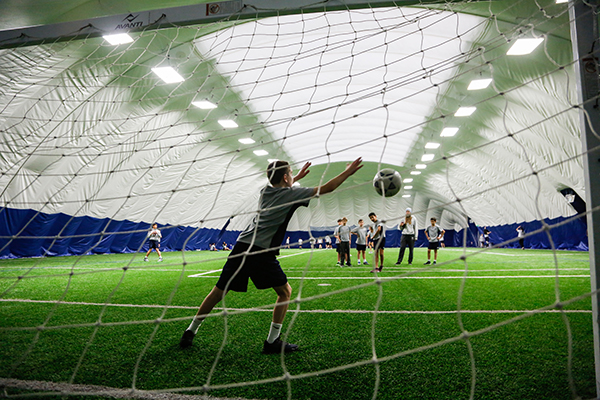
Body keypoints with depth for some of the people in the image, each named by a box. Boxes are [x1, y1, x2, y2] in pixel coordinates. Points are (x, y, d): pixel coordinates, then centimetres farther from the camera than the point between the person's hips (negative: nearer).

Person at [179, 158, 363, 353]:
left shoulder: (265, 191, 20)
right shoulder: (291, 193, 2)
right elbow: (327, 188, 4)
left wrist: (297, 177, 54)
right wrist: (347, 172, 14)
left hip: (241, 246, 7)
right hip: (262, 252, -6)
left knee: (218, 292, 15)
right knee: (285, 292, 11)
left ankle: (190, 332, 24)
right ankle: (272, 341, 11)